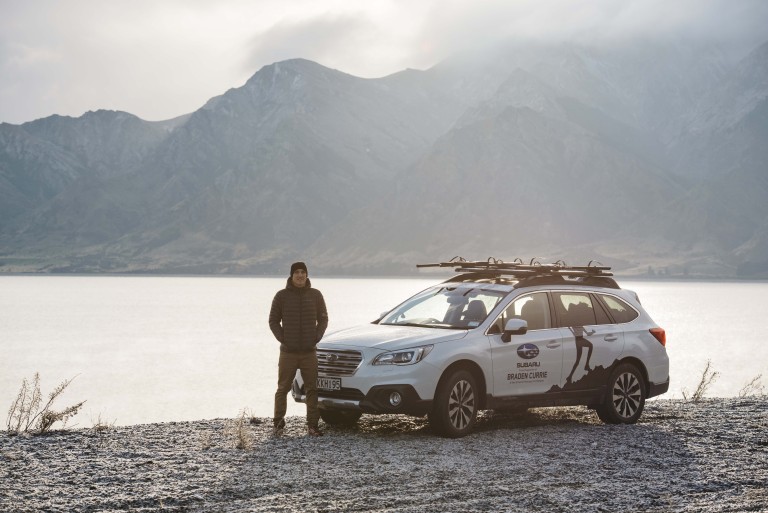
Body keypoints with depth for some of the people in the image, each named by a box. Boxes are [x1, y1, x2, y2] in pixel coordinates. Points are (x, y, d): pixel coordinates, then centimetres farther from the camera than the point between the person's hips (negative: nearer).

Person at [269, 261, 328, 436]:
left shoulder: (315, 295, 5)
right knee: (282, 389, 2)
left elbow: (323, 319, 11)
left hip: (309, 352, 1)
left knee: (312, 389, 1)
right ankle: (278, 424, 10)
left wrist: (316, 338, -3)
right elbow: (273, 320, 5)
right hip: (288, 353, -1)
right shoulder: (282, 296, 0)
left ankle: (312, 425, 5)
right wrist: (282, 339, -7)